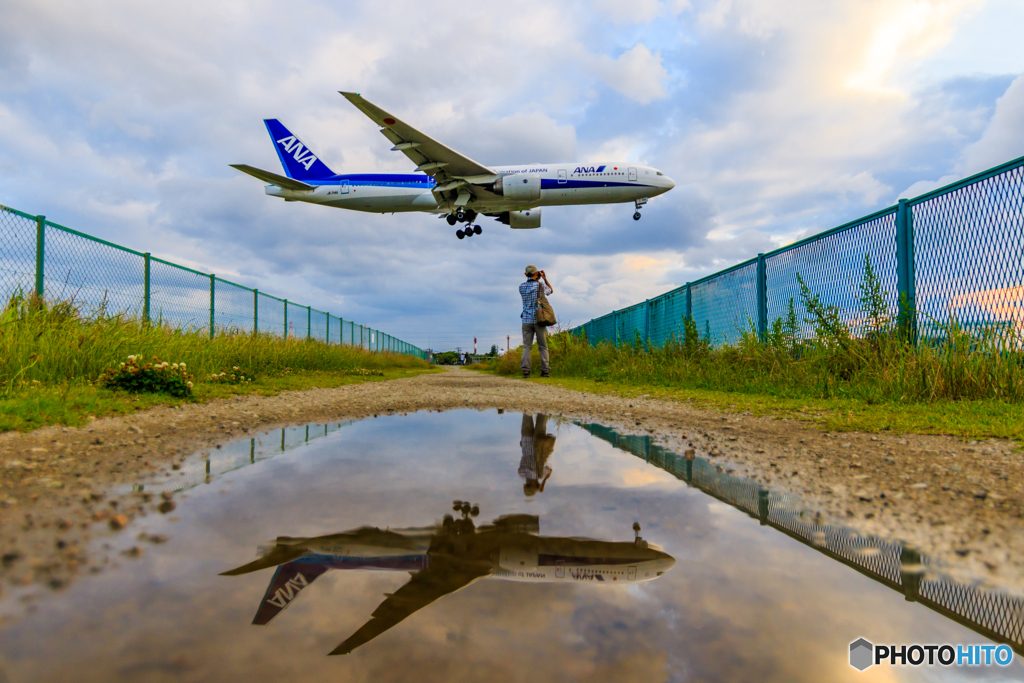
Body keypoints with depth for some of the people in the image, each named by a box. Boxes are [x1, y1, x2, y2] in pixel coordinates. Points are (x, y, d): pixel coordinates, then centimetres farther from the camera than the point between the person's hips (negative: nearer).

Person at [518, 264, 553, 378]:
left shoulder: (521, 287, 2)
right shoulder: (541, 285, -5)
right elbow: (551, 291, 17)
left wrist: (536, 280, 21)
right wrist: (545, 278, 16)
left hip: (526, 320, 2)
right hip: (539, 319, -1)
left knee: (526, 347, 3)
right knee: (543, 346, 5)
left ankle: (525, 370, -5)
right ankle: (545, 370, 2)